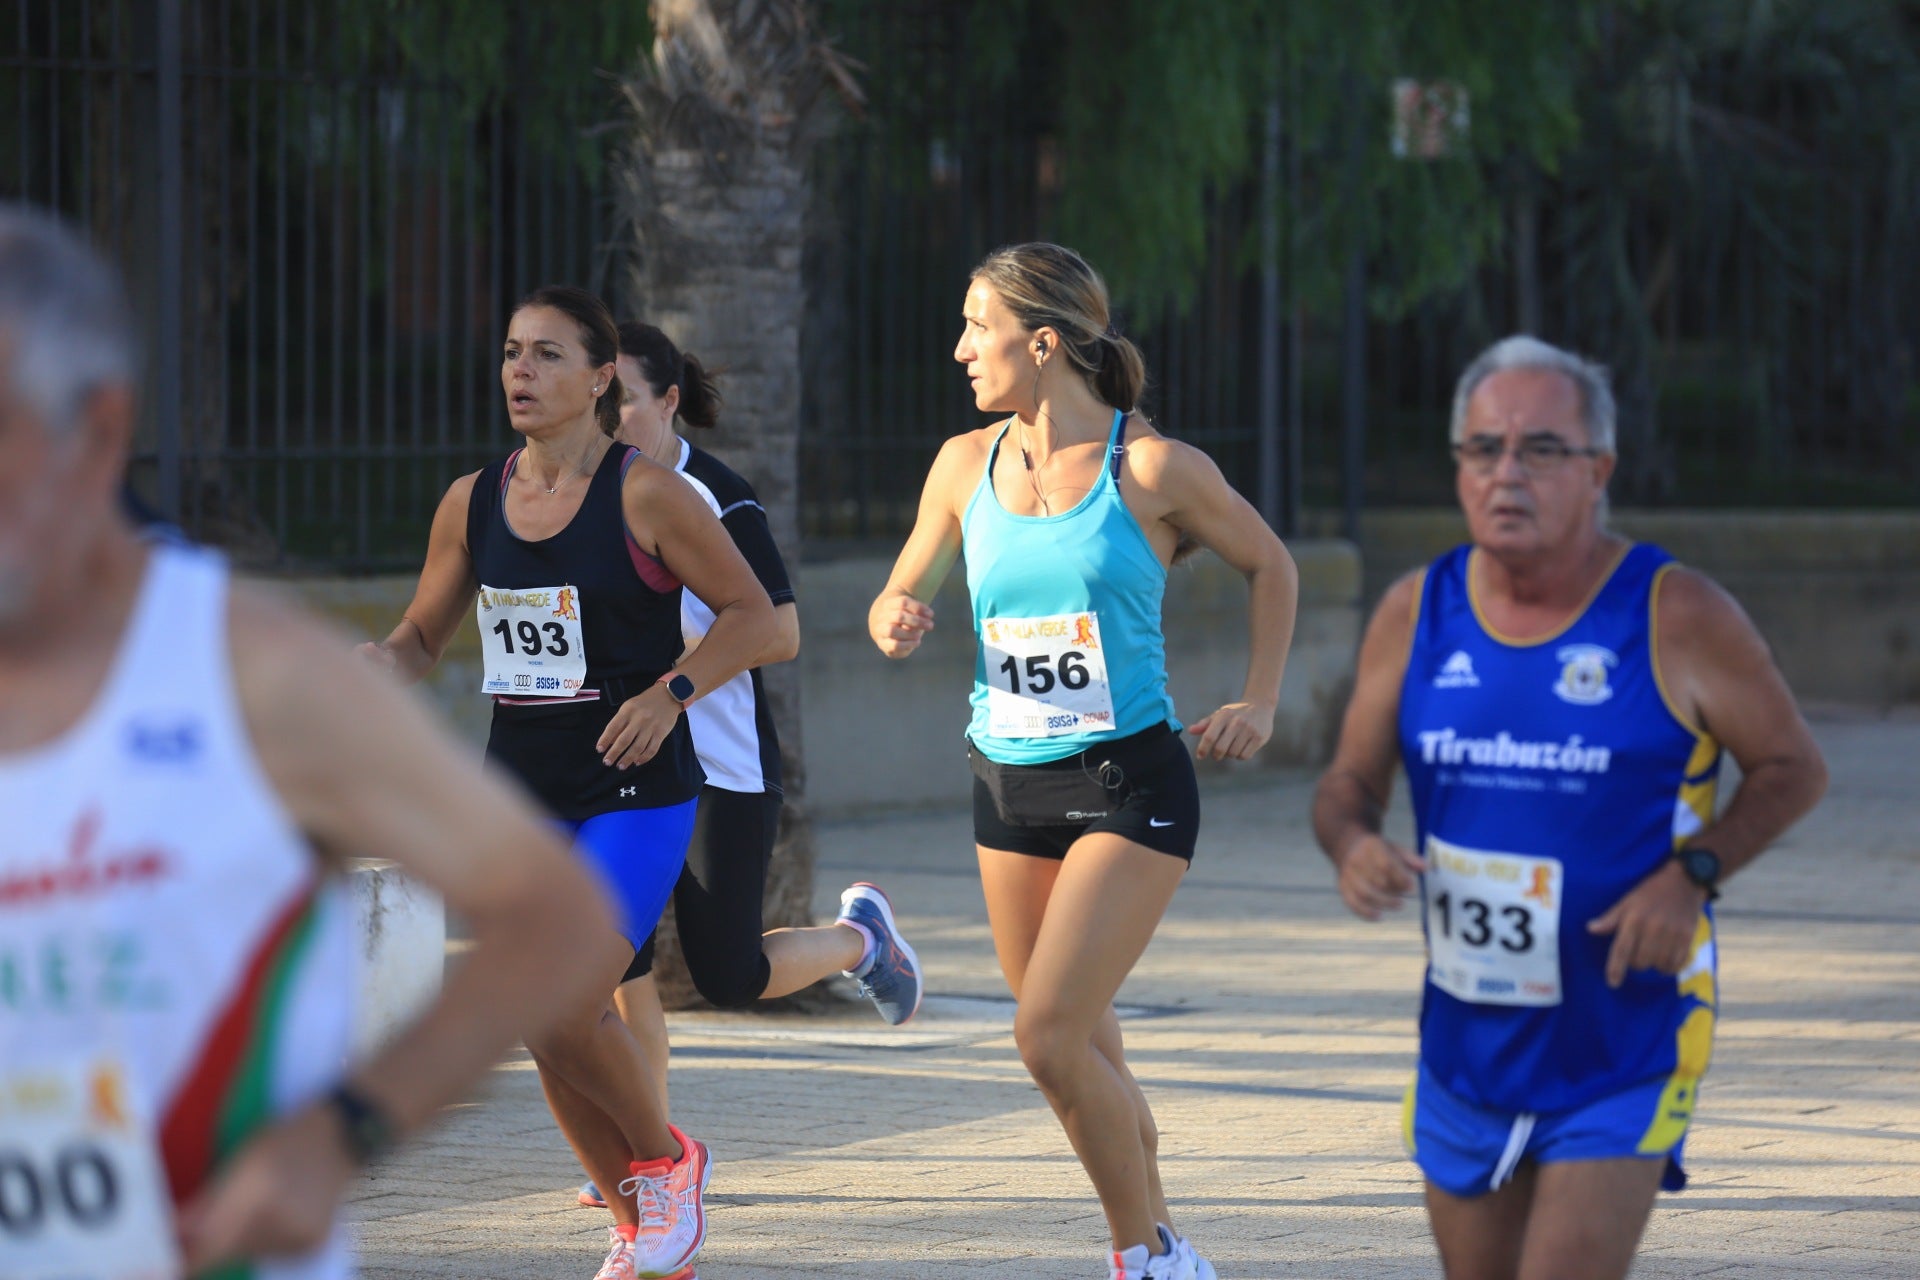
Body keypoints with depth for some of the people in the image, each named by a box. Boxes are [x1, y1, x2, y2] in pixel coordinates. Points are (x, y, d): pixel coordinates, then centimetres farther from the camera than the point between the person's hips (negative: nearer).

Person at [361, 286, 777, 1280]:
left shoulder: (646, 496, -9)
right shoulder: (472, 504, 5)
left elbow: (751, 614, -4)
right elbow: (421, 638, 15)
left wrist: (671, 692, -18)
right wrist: (375, 666, -8)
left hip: (634, 795, -6)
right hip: (519, 791, 6)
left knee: (564, 1008, -20)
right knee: (546, 1028, 5)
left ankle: (666, 1161, 8)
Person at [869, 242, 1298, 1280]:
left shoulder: (1152, 469, -9)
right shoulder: (966, 465, 4)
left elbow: (1269, 566, 6)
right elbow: (902, 595, 14)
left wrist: (1258, 706, 0)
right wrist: (894, 623, -9)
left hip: (1129, 783, -5)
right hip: (1009, 787, 5)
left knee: (1050, 1034, -17)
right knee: (1079, 1046, 9)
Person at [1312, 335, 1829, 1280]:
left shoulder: (1675, 618, -10)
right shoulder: (1418, 614, 1)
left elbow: (1793, 767, -1)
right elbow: (1349, 783, 9)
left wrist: (1693, 874, -17)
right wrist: (1353, 845, -15)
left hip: (1624, 1051, -5)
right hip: (1466, 1043, 5)